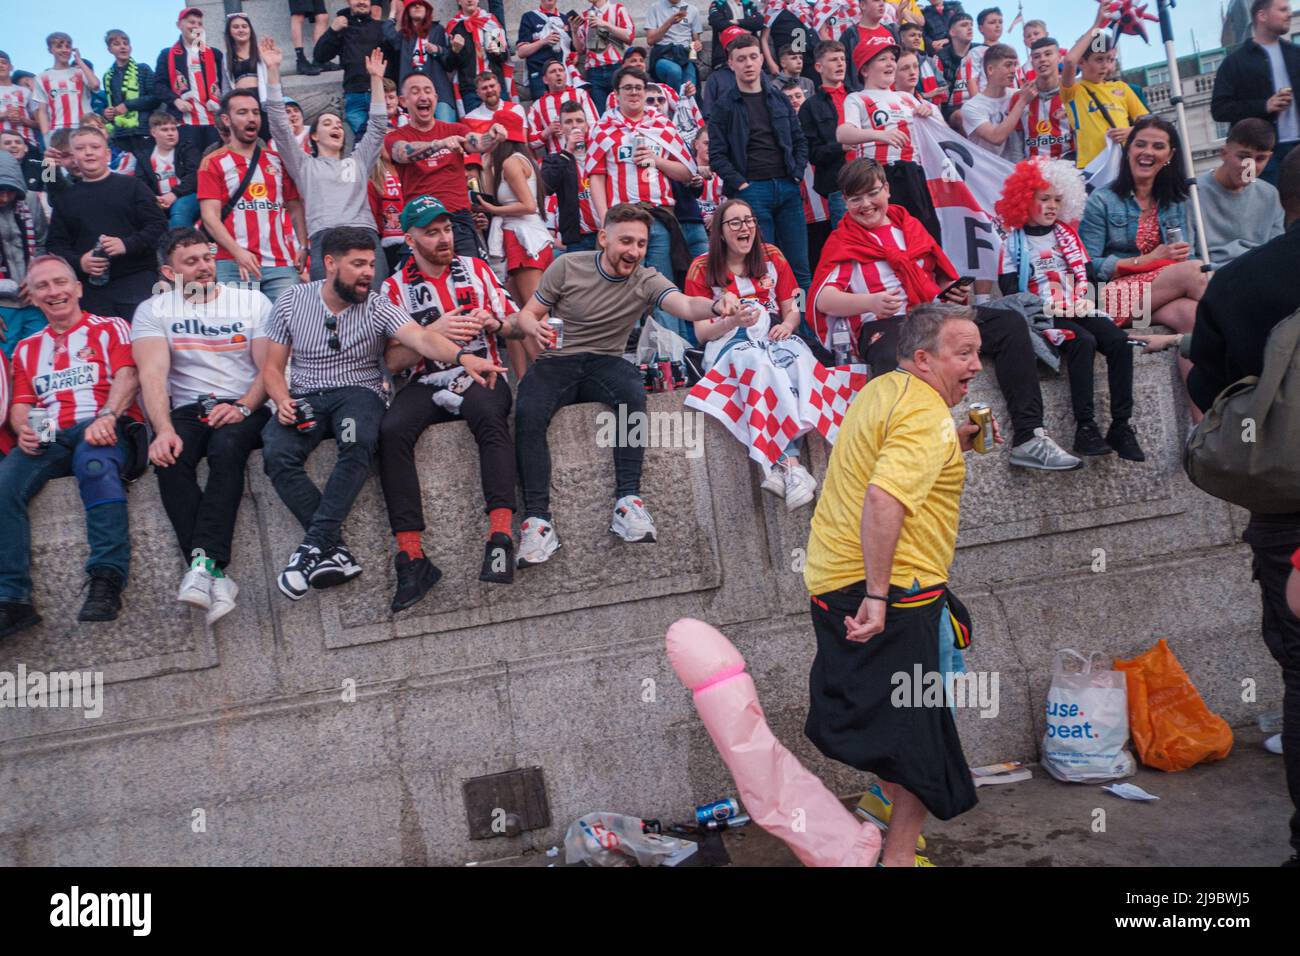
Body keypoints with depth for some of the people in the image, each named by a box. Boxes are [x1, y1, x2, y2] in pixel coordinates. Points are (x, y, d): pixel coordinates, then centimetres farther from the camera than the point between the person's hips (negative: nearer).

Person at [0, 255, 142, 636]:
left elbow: (127, 376, -1)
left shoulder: (110, 328, 16)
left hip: (104, 427, -4)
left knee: (95, 465, -40)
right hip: (49, 437, 4)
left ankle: (106, 581, -45)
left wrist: (106, 416, -20)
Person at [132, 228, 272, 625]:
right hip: (187, 410, 1)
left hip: (245, 409, -1)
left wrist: (243, 407, -18)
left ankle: (204, 563, -42)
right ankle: (215, 576, -38)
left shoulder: (253, 302, 10)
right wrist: (164, 429, -24)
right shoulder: (152, 311, 9)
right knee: (170, 459, -31)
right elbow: (153, 374, -6)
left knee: (227, 448, -35)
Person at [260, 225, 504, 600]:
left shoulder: (377, 306, 0)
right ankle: (335, 550, -28)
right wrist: (283, 400, -12)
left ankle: (314, 544, -31)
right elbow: (273, 367, 10)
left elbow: (421, 337, -18)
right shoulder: (291, 302, 6)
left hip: (359, 393, -2)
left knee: (358, 443, -37)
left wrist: (462, 356, -38)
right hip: (304, 399, 2)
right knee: (277, 454, -30)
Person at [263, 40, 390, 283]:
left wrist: (376, 79, 22)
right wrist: (273, 71, 11)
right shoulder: (304, 165, 24)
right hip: (325, 238, -2)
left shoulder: (358, 161, 31)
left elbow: (378, 126, 26)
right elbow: (279, 125, 16)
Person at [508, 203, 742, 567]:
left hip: (604, 363, 1)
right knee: (528, 412, -31)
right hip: (556, 362, 0)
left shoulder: (646, 281, -1)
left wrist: (716, 306, -44)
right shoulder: (567, 266, -1)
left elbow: (685, 305, -20)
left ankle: (627, 500, -31)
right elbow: (527, 313, 5)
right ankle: (537, 519, -31)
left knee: (632, 391, -34)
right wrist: (535, 328, -21)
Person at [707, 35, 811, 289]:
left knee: (800, 266, 2)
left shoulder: (779, 98, 15)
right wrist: (740, 184, -12)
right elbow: (717, 155, -3)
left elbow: (799, 141, 17)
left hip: (788, 188, 4)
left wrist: (797, 174, 3)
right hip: (751, 190, -3)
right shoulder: (724, 106, 4)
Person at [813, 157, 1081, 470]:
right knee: (895, 363, -43)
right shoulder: (841, 241, 11)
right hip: (884, 325, -5)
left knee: (1010, 323, -15)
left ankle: (1029, 438, -19)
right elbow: (822, 298, -6)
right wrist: (870, 302, -24)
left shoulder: (910, 226, 25)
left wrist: (957, 292, 8)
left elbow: (941, 274, 33)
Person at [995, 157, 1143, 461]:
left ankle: (1121, 425, -19)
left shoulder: (1066, 233, 19)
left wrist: (1081, 297, -2)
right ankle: (1085, 428, -32)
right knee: (1083, 342, -32)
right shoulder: (1014, 241, 6)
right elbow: (1009, 288, -2)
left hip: (1075, 309, 5)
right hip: (1042, 313, -5)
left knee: (1119, 341, -20)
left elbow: (1083, 271, 16)